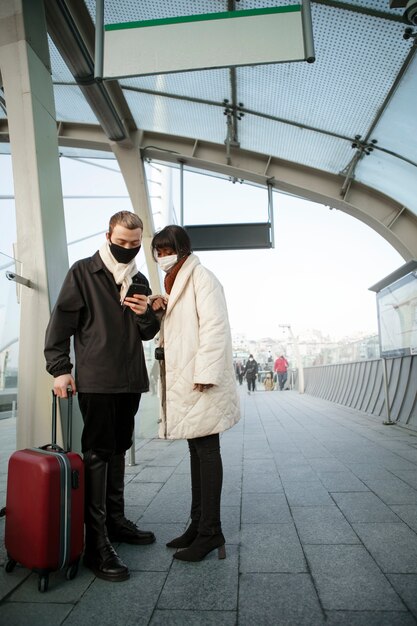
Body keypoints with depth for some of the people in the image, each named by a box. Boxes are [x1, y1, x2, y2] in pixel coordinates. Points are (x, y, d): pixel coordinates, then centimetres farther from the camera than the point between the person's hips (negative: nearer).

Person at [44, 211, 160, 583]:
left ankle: (115, 521, 29)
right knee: (97, 454, -5)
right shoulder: (83, 272, -2)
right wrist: (59, 368, -11)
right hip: (95, 381, -6)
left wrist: (145, 314, -7)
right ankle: (96, 543, 1)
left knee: (118, 450, 15)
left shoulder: (140, 281, 13)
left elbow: (149, 334, 15)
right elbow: (61, 321, -5)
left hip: (130, 381, 6)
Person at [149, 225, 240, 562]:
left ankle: (210, 530, 7)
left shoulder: (201, 277, -7)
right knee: (197, 449, 13)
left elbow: (214, 326, -16)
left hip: (202, 380, -9)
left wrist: (205, 374, -21)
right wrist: (159, 309, 4)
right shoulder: (175, 282, 21)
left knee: (206, 449, -3)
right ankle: (199, 523, 23)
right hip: (182, 380, 9)